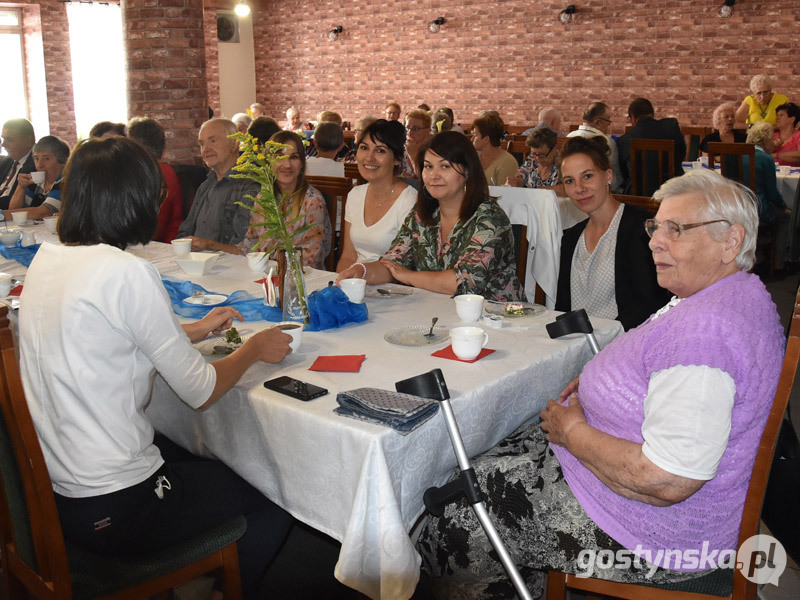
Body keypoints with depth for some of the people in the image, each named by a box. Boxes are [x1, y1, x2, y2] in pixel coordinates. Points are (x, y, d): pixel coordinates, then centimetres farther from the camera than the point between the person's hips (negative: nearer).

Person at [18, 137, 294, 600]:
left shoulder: (46, 259, 2)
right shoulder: (127, 273, -23)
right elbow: (201, 392, -15)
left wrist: (196, 330, 22)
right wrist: (255, 348, 2)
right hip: (111, 510, -9)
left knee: (204, 464, 30)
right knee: (273, 510, 8)